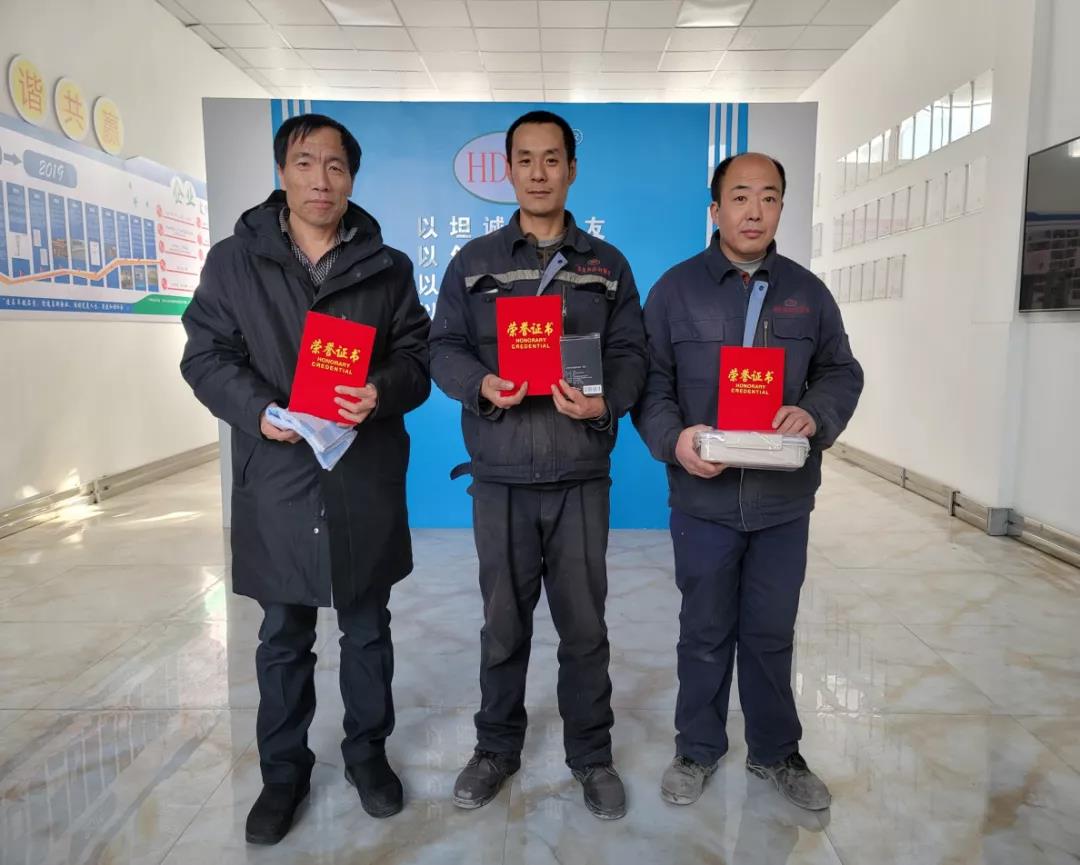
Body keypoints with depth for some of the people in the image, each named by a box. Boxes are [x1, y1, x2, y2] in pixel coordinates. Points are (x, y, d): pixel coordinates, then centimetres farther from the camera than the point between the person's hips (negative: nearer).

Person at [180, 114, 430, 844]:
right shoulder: (234, 260, 4)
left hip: (366, 481, 1)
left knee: (368, 629, 14)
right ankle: (284, 769, 31)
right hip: (278, 480, 0)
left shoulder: (388, 267, 6)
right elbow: (205, 356, 1)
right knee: (283, 638, 12)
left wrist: (384, 392, -18)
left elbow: (418, 355, 4)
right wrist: (260, 411, -17)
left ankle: (367, 752, 34)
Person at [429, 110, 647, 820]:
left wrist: (605, 400, -18)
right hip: (500, 476, 0)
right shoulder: (475, 261, 8)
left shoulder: (607, 264, 9)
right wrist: (482, 384, -17)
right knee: (504, 622, 12)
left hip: (582, 476, 0)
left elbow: (631, 353, 3)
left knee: (584, 625, 9)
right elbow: (445, 349, 4)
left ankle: (593, 755, 28)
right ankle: (497, 748, 32)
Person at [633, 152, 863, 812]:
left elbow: (841, 372, 9)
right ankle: (699, 749, 32)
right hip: (703, 496, -1)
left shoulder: (808, 292, 7)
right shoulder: (676, 288, 0)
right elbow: (649, 381, -1)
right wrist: (673, 437, -19)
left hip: (784, 499, 2)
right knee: (706, 630, 12)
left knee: (772, 633, 14)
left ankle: (776, 750, 34)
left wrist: (815, 415, -12)